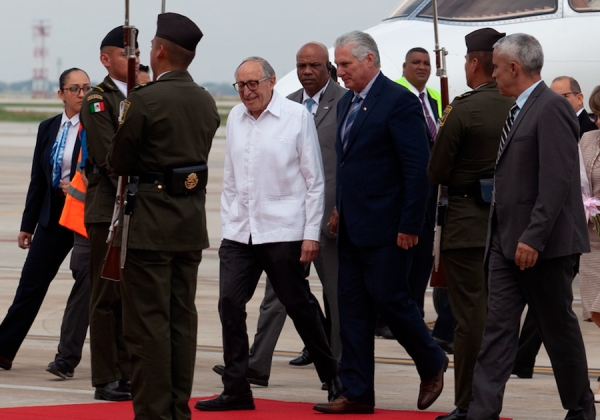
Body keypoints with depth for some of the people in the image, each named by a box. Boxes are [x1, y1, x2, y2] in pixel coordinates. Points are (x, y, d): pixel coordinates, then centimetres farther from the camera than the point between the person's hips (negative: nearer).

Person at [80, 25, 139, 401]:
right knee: (107, 296, -2)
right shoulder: (97, 101, -4)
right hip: (109, 210, -6)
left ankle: (128, 374, 11)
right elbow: (109, 156, -12)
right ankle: (106, 380, 0)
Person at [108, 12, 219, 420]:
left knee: (149, 322, -3)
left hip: (150, 225, -7)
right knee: (183, 319, 11)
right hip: (192, 223, 7)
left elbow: (118, 162, -9)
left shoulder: (144, 101, -15)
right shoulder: (207, 103, 7)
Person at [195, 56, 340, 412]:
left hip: (283, 231, -5)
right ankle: (236, 390, 2)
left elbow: (315, 180, -3)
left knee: (299, 306, 4)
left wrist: (311, 233, -7)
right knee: (230, 303, -4)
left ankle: (332, 375, 23)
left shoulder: (297, 116, -4)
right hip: (240, 232, 5)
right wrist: (227, 227, 11)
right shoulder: (235, 119, 10)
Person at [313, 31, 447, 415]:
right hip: (352, 226, 8)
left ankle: (432, 364, 19)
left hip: (386, 227, -8)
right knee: (352, 306, 6)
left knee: (389, 298, -4)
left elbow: (419, 168, -15)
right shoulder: (347, 103, 14)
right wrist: (339, 210, 12)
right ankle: (357, 393, 9)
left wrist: (410, 226, -17)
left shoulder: (399, 102, -12)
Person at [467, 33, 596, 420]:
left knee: (559, 328, 4)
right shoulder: (519, 110, 14)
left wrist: (533, 238, -25)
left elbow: (556, 181, -22)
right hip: (508, 241, 9)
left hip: (543, 244, -9)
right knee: (498, 325, 2)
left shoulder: (552, 109, -15)